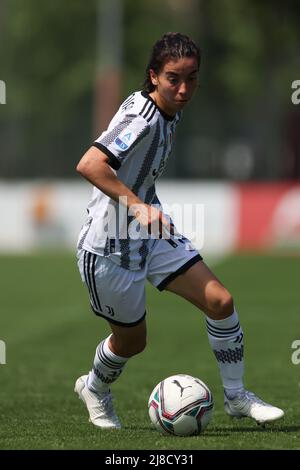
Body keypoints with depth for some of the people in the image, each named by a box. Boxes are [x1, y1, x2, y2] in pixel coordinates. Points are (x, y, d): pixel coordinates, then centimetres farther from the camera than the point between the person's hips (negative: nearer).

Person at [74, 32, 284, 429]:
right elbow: (88, 165, -38)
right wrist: (138, 206, -41)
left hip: (151, 234, 8)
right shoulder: (142, 120, -26)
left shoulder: (170, 111, 3)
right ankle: (95, 389, 42)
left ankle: (236, 397, 11)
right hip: (109, 247, -8)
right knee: (132, 340, 9)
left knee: (220, 302, -4)